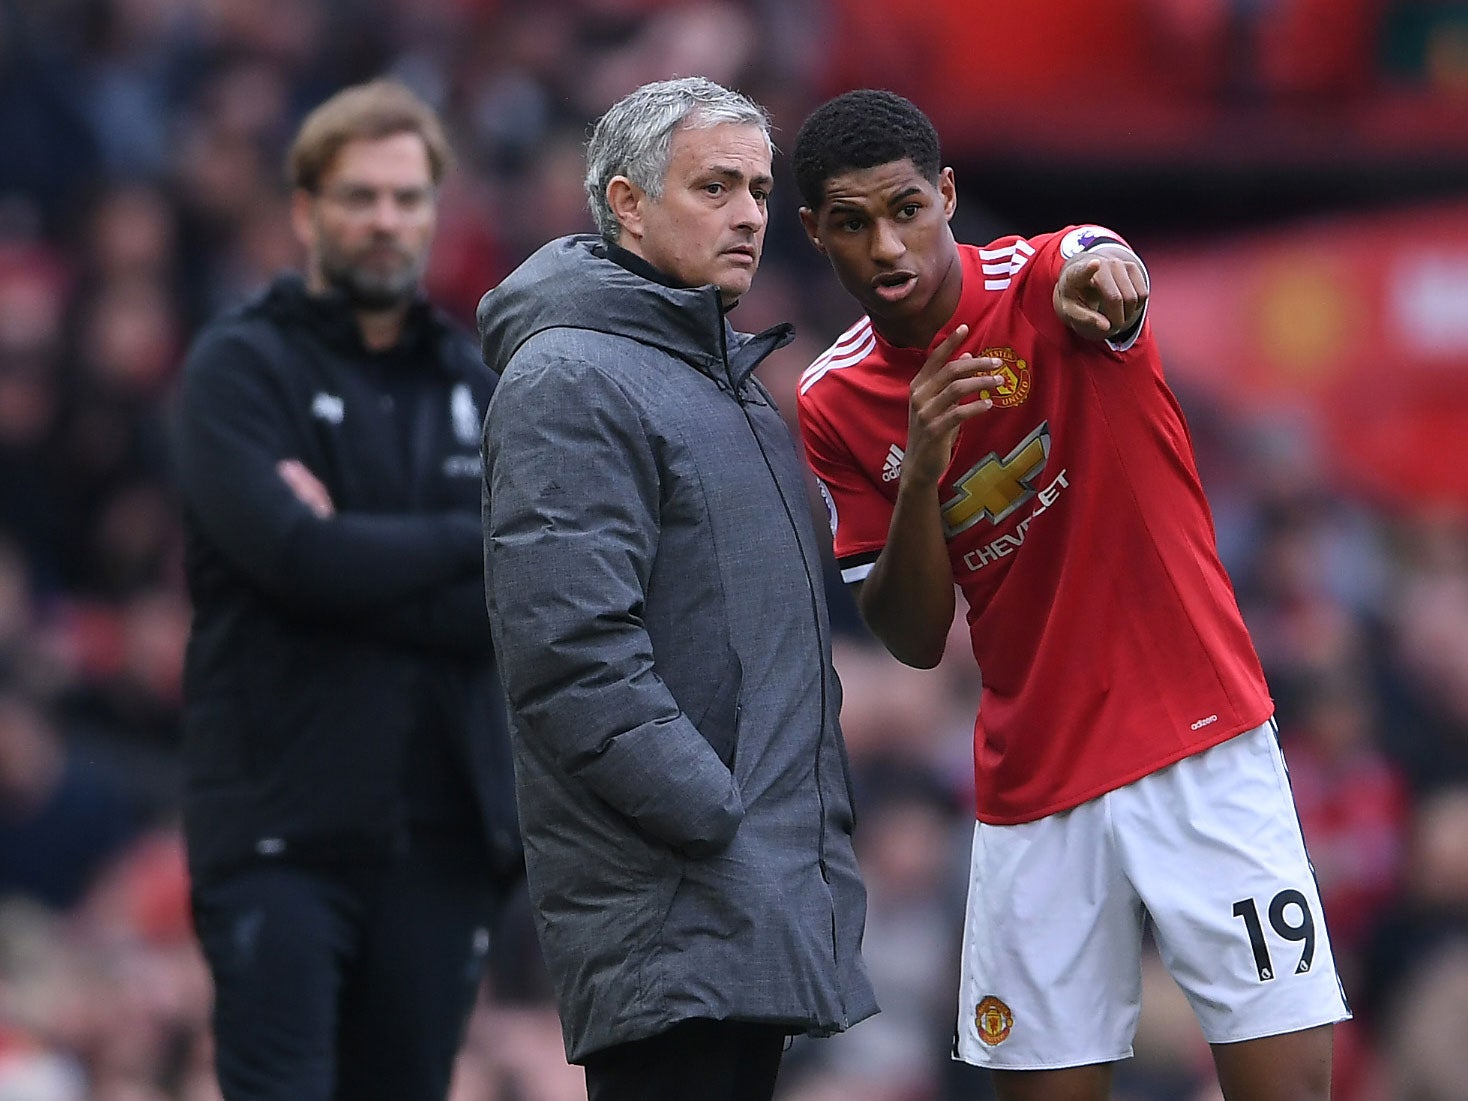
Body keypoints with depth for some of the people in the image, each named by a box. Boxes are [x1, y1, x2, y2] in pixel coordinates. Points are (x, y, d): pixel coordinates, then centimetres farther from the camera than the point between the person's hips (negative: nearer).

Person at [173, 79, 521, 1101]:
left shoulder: (475, 385, 14)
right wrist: (478, 539, -4)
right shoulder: (240, 366, 1)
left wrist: (359, 558, -9)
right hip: (284, 826, -4)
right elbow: (294, 556, -15)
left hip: (445, 831, 4)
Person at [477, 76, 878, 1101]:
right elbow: (574, 658, -20)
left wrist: (820, 822, 16)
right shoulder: (571, 382, -10)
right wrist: (723, 823, -20)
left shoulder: (732, 382, 21)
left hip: (760, 909, 10)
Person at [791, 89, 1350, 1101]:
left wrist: (1102, 280, -61)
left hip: (1202, 749, -4)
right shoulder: (838, 404, 2)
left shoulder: (1047, 282, -9)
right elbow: (914, 639, 1)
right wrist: (920, 470, -18)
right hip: (1031, 782, 4)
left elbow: (1114, 276, -36)